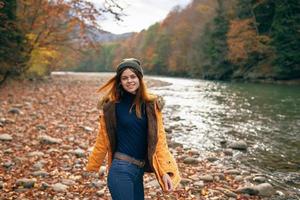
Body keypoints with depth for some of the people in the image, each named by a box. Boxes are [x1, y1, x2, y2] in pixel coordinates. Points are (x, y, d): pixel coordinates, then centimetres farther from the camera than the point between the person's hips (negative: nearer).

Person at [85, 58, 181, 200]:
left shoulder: (151, 105, -1)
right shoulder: (111, 106, -7)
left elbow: (159, 138, -2)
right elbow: (102, 140, 2)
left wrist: (165, 171, -9)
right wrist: (91, 167, 11)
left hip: (139, 170, 4)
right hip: (121, 170, -4)